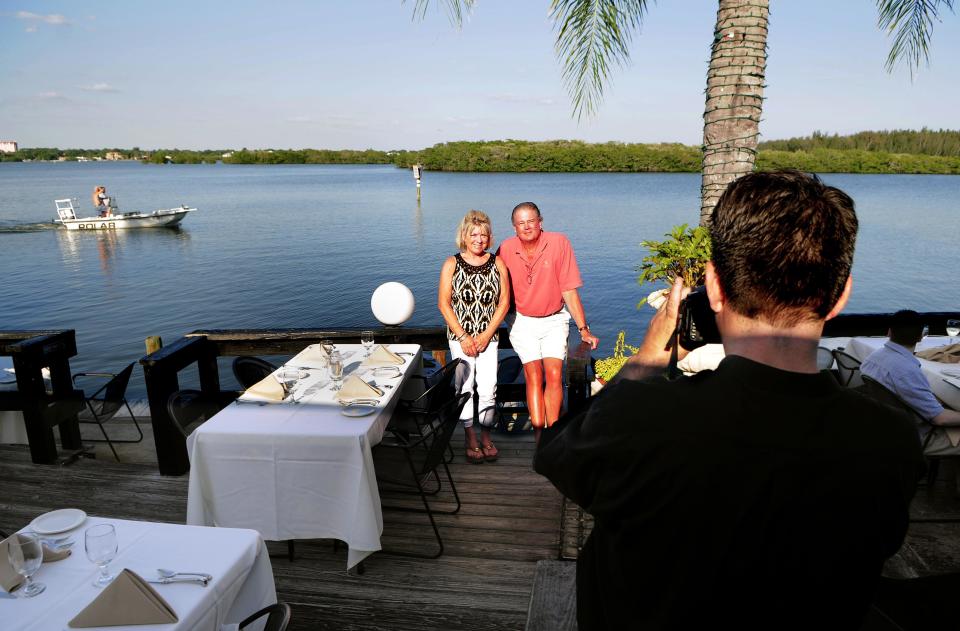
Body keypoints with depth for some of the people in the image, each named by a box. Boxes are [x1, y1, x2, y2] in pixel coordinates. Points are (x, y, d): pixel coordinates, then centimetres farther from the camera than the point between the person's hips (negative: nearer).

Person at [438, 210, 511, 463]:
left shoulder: (497, 263, 4)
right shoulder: (452, 264, 0)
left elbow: (504, 302, 3)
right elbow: (443, 303, -2)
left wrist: (486, 335, -5)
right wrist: (463, 337, -8)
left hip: (488, 335, 1)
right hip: (460, 335, -1)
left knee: (488, 385, -8)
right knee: (465, 384, -7)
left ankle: (486, 434, 10)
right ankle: (470, 437, 8)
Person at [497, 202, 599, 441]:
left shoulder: (559, 243, -14)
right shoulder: (506, 249, -9)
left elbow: (569, 291, -11)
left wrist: (584, 330, -10)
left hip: (554, 320, 0)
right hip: (523, 321, 1)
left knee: (554, 375, -11)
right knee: (534, 377, -7)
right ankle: (540, 437, -3)